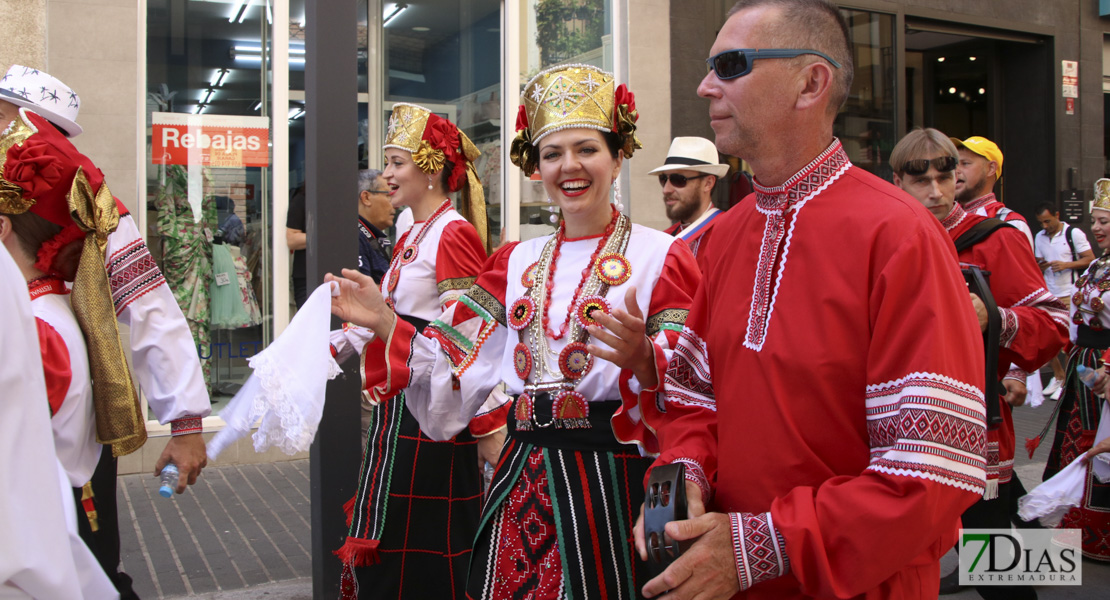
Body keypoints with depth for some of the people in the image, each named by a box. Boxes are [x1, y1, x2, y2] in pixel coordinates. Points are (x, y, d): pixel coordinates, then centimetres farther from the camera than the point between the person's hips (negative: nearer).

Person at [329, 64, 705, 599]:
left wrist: (644, 361, -32)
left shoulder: (660, 256, -5)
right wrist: (383, 324, -3)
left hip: (611, 480, -4)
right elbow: (458, 367, 9)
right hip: (521, 479, 5)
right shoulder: (516, 262, 10)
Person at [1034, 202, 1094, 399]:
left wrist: (1066, 264, -18)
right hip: (1048, 294, 5)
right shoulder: (1039, 237, 10)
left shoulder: (1074, 233, -5)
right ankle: (1058, 376, 17)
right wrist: (1040, 266, -5)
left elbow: (1090, 259, -5)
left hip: (1070, 294, -5)